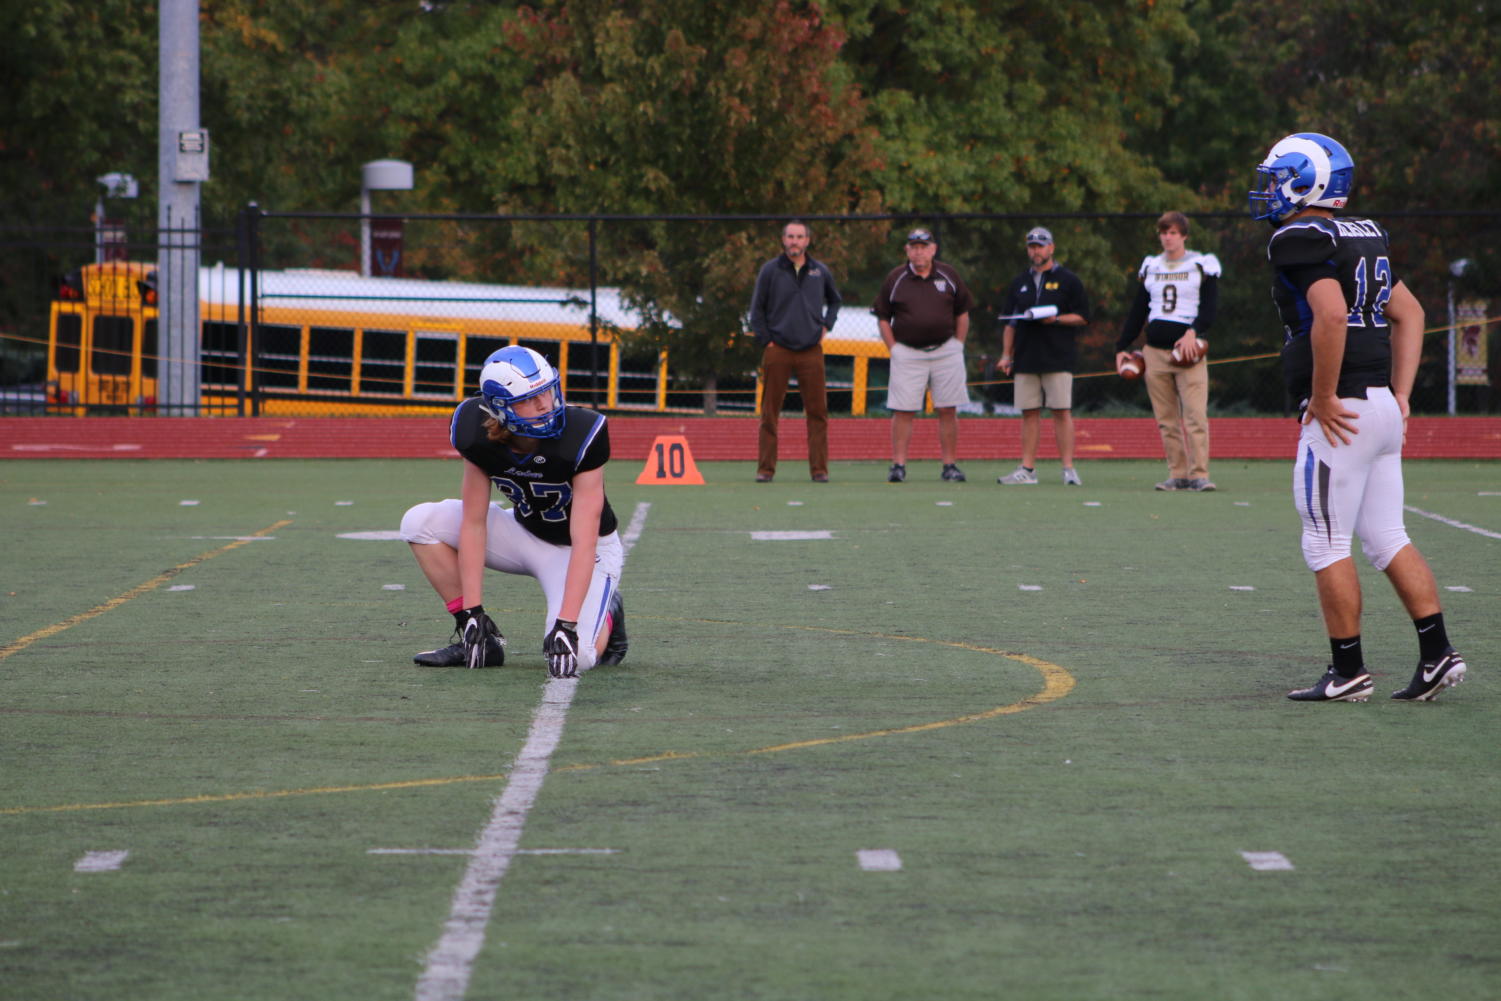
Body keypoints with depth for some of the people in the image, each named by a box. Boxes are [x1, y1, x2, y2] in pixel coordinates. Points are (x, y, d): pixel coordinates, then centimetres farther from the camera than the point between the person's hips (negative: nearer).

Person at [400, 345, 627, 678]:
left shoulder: (580, 436, -32)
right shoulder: (478, 435, -21)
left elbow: (583, 543, -33)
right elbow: (473, 524, -15)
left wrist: (566, 624, -39)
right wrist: (472, 611, -21)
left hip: (583, 550, -4)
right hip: (525, 534, 4)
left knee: (573, 657, -27)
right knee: (421, 523, -15)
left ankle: (605, 617, 12)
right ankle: (483, 639, -5)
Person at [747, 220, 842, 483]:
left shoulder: (820, 271, 10)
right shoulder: (770, 270, 2)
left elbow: (834, 301, 27)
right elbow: (757, 309, 5)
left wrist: (825, 326, 13)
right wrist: (766, 341, -2)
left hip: (811, 351, 2)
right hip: (778, 350, -2)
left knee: (817, 412, -2)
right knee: (769, 412, -1)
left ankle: (819, 468, 2)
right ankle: (765, 468, 4)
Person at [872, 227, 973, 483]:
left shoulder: (948, 276, 7)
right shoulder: (895, 279, 3)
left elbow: (962, 313, 15)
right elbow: (882, 318, 7)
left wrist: (958, 346, 8)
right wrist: (894, 349, -1)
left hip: (945, 351, 1)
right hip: (907, 354, -1)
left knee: (948, 411, 2)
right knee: (903, 411, -6)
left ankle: (950, 465, 8)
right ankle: (898, 465, -2)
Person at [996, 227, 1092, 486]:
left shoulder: (1067, 280, 4)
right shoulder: (1019, 282, 17)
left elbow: (1082, 317, 0)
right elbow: (1010, 322, 19)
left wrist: (1056, 319, -15)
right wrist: (1006, 354, 10)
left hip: (1058, 358, -4)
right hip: (1026, 359, 4)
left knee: (1062, 411, -7)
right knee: (1029, 413, 3)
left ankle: (1068, 468, -6)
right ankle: (1027, 469, 5)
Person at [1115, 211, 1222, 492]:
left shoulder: (1202, 266, 4)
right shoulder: (1150, 267, 16)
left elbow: (1209, 308, -3)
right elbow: (1137, 312, 19)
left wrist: (1193, 333, -20)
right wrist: (1122, 347, 13)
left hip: (1188, 351, -4)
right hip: (1155, 351, 4)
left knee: (1196, 415, -13)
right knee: (1166, 420, 2)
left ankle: (1199, 474, -13)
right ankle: (1178, 474, 6)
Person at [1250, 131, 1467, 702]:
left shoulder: (1302, 240, -12)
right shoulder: (1364, 237, 16)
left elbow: (1331, 315, -27)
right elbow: (1409, 315, 20)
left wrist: (1323, 398, -19)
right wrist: (1399, 394, 18)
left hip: (1339, 415, -9)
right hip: (1382, 408, 9)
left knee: (1326, 543, -1)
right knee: (1387, 538, 12)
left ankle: (1348, 672, 3)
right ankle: (1437, 654, 7)